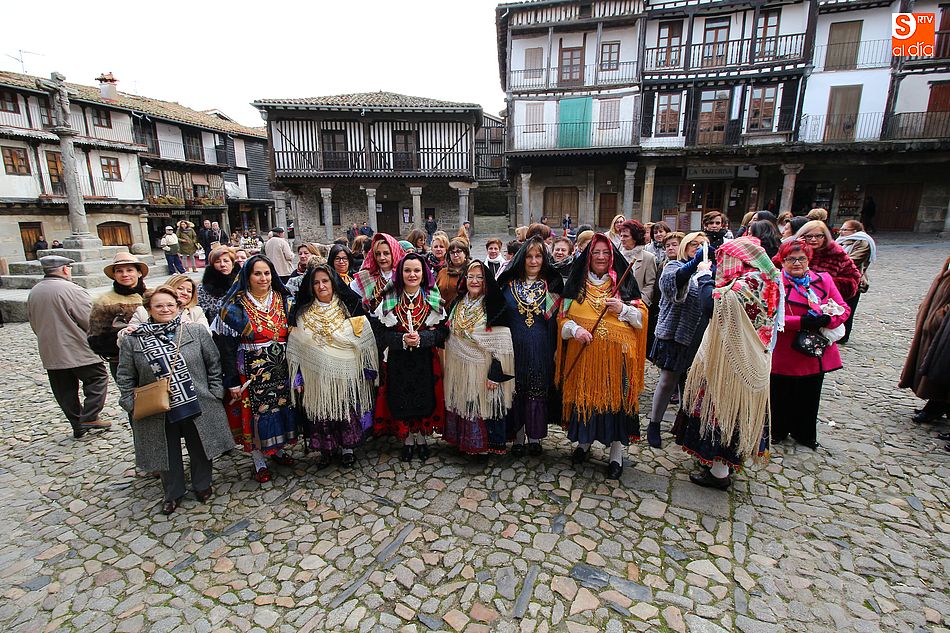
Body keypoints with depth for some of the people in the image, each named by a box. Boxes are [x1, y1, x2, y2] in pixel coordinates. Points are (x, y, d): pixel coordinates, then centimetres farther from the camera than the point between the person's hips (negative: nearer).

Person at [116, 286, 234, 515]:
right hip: (158, 415, 1)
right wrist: (132, 405, -1)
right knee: (168, 454, 16)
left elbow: (214, 364, 1)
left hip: (197, 407, 0)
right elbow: (125, 377, 6)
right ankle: (173, 494, 37)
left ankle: (202, 486, 37)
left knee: (200, 449, 14)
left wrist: (215, 394, -2)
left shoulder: (197, 331, -4)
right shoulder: (132, 341, -1)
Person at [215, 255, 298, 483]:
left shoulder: (284, 301, 3)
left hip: (281, 370, 4)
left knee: (281, 407, 12)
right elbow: (227, 346, -7)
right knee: (255, 412, 5)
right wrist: (232, 381, -10)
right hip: (251, 371, -3)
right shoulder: (235, 306, -7)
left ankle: (277, 449, 35)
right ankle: (259, 461, 23)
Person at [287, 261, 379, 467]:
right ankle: (325, 450, 29)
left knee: (347, 412, 7)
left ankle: (347, 447, 28)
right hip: (316, 378, 2)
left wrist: (368, 372, -3)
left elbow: (365, 342, -1)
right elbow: (294, 349, 6)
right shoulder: (303, 315, 3)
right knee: (320, 415, 9)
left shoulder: (350, 310, -3)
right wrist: (298, 379, 3)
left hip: (346, 377, -1)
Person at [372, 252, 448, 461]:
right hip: (398, 361, 0)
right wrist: (402, 339, -19)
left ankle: (422, 439, 30)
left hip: (425, 361, 0)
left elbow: (442, 330, -4)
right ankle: (407, 441, 28)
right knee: (401, 402, 6)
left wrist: (421, 338, -19)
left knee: (425, 401, 7)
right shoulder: (389, 300, -1)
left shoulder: (433, 299, -1)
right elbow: (381, 333, -2)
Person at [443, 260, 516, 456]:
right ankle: (463, 440, 32)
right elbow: (449, 334, 17)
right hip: (458, 368, 5)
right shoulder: (457, 304, 7)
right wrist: (448, 366, 14)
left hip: (483, 370, -5)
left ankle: (484, 444, 22)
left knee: (483, 406, 3)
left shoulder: (495, 307, -11)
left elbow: (502, 344, -14)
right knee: (461, 405, 13)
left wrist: (496, 374, -18)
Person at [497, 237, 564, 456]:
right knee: (516, 390, 6)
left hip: (541, 348, 0)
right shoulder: (509, 283, 4)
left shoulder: (552, 284, 4)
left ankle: (535, 437, 22)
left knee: (538, 391, 6)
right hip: (515, 346, 0)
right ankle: (518, 436, 20)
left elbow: (556, 318, 5)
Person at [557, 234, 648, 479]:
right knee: (584, 396, 7)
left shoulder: (624, 282, 7)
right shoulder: (576, 283, 9)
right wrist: (574, 329, -12)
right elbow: (563, 316, 7)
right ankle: (584, 442, 29)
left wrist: (622, 309, -11)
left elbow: (642, 316, 6)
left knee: (615, 398, 1)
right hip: (583, 354, 1)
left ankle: (616, 455, 15)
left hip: (616, 353, -1)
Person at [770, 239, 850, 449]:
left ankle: (805, 434, 36)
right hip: (785, 353, -4)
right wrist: (801, 322, -25)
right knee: (781, 395, 8)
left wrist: (826, 320, -15)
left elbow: (843, 309, 5)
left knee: (810, 397, 17)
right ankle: (777, 432, 29)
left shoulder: (823, 280, 5)